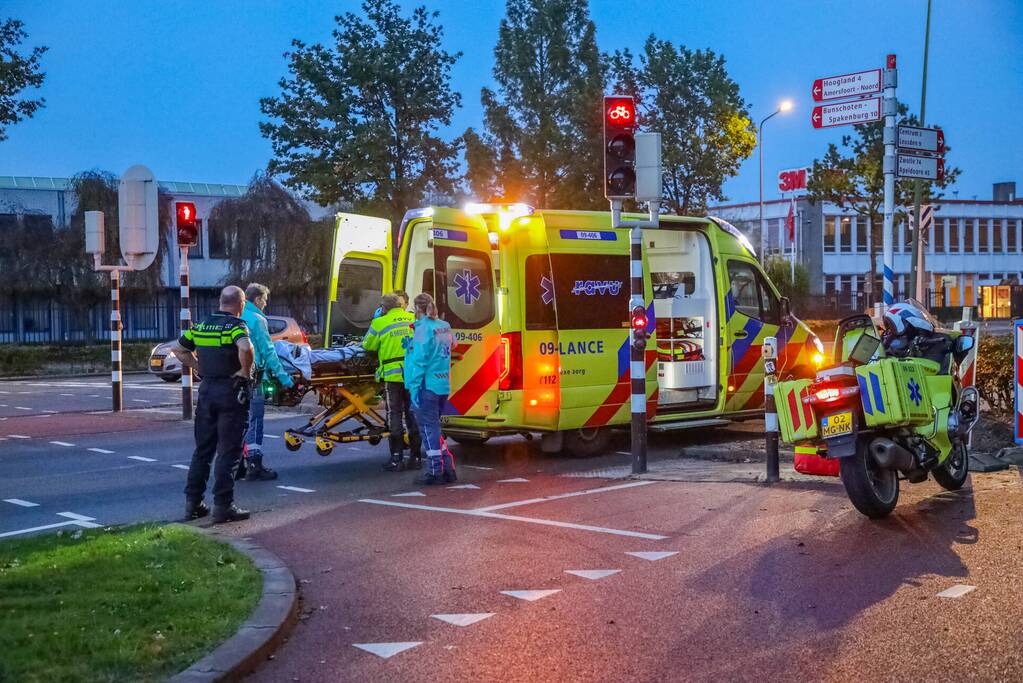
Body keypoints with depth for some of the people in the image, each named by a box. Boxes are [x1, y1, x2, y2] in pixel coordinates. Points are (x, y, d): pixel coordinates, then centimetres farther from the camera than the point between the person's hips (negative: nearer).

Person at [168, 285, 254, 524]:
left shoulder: (201, 325, 10)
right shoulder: (236, 325, -11)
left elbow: (177, 348, 17)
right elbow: (245, 348, -31)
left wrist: (199, 367, 13)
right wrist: (245, 371, -16)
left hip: (206, 389, 6)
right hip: (231, 391, -6)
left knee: (202, 449, 14)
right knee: (228, 452, -1)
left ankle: (192, 502, 16)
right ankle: (223, 506, -1)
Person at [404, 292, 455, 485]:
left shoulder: (423, 328, -14)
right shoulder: (444, 327, 11)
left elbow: (419, 360, -17)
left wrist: (414, 387, -16)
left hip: (427, 385, -8)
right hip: (443, 385, 8)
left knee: (429, 427, -1)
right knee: (434, 426, 18)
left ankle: (435, 471, 2)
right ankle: (447, 469, 19)